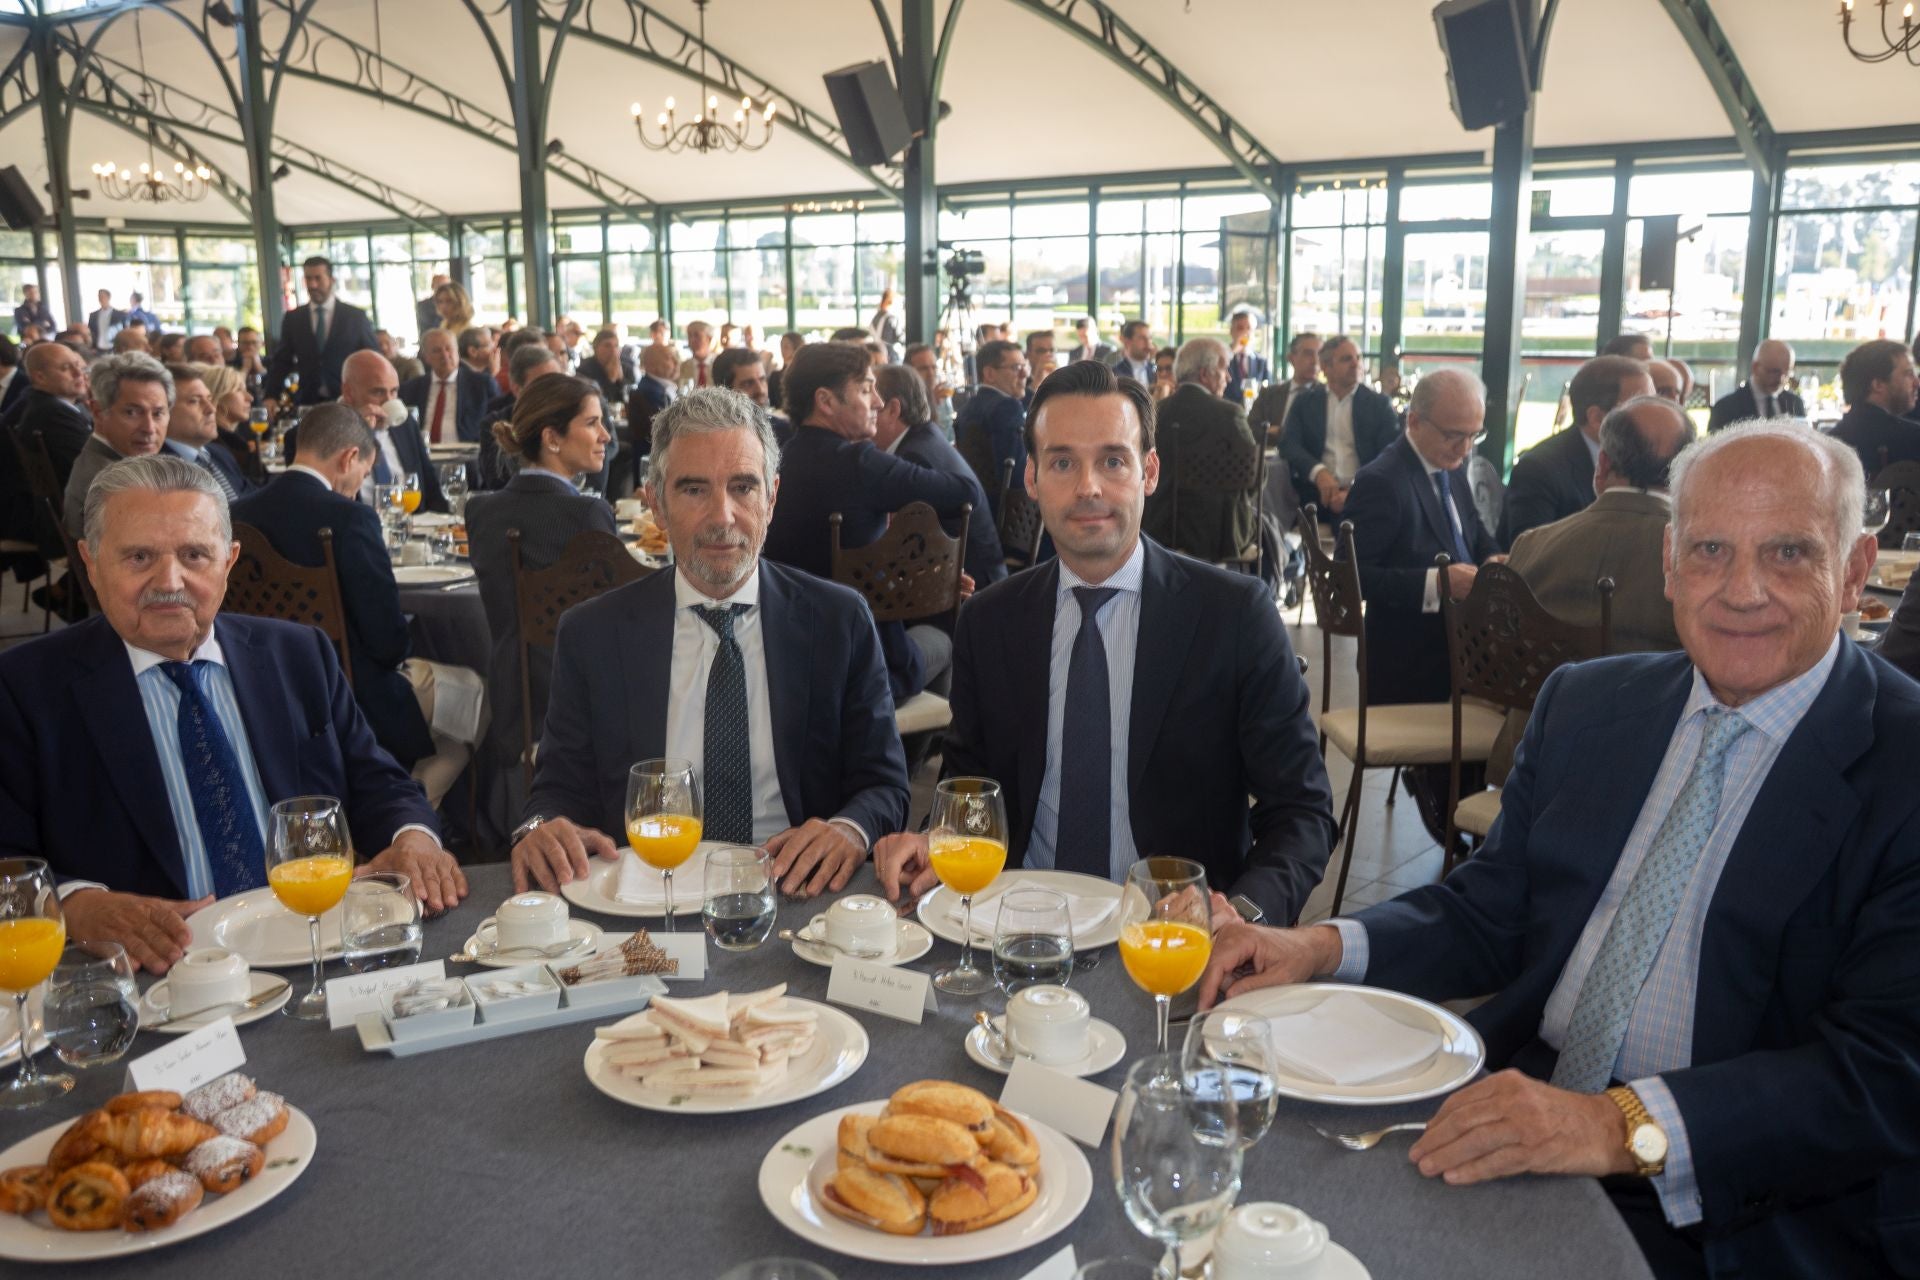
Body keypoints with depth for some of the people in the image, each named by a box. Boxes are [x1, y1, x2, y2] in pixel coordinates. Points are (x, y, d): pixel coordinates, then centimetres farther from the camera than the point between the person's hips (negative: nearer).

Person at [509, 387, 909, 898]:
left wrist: (851, 831, -19)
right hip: (647, 895, 0)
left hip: (795, 891, 0)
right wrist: (540, 829, -17)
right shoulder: (592, 633, 4)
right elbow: (563, 786, 7)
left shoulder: (840, 621, 3)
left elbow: (884, 784, 4)